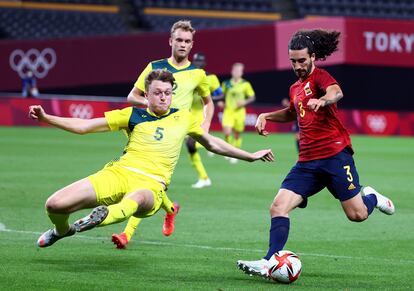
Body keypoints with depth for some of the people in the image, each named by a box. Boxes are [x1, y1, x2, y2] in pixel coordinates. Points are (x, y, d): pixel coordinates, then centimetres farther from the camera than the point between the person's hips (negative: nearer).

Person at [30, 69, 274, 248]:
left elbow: (213, 144, 34)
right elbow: (84, 126, 11)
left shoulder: (183, 118, 18)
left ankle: (103, 217, -70)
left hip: (151, 185, -1)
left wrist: (250, 156, 36)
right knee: (55, 205, -13)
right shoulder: (133, 115, 13)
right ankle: (62, 230, 21)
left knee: (136, 199, -42)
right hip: (120, 173, 1)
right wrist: (45, 118, 0)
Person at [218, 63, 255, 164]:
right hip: (228, 111, 0)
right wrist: (220, 102, -1)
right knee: (227, 132, -16)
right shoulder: (226, 83, 5)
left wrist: (245, 102, -13)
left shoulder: (245, 84, 0)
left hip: (239, 111, 0)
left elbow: (252, 97, 5)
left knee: (237, 135, 6)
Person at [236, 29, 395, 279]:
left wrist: (322, 100, -53)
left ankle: (372, 197, 29)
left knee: (357, 214, -6)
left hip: (335, 155, -7)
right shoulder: (296, 88, 18)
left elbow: (336, 92, -31)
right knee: (279, 207, -11)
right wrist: (267, 116, 24)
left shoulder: (319, 77, -6)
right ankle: (270, 263, -14)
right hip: (308, 162, 7)